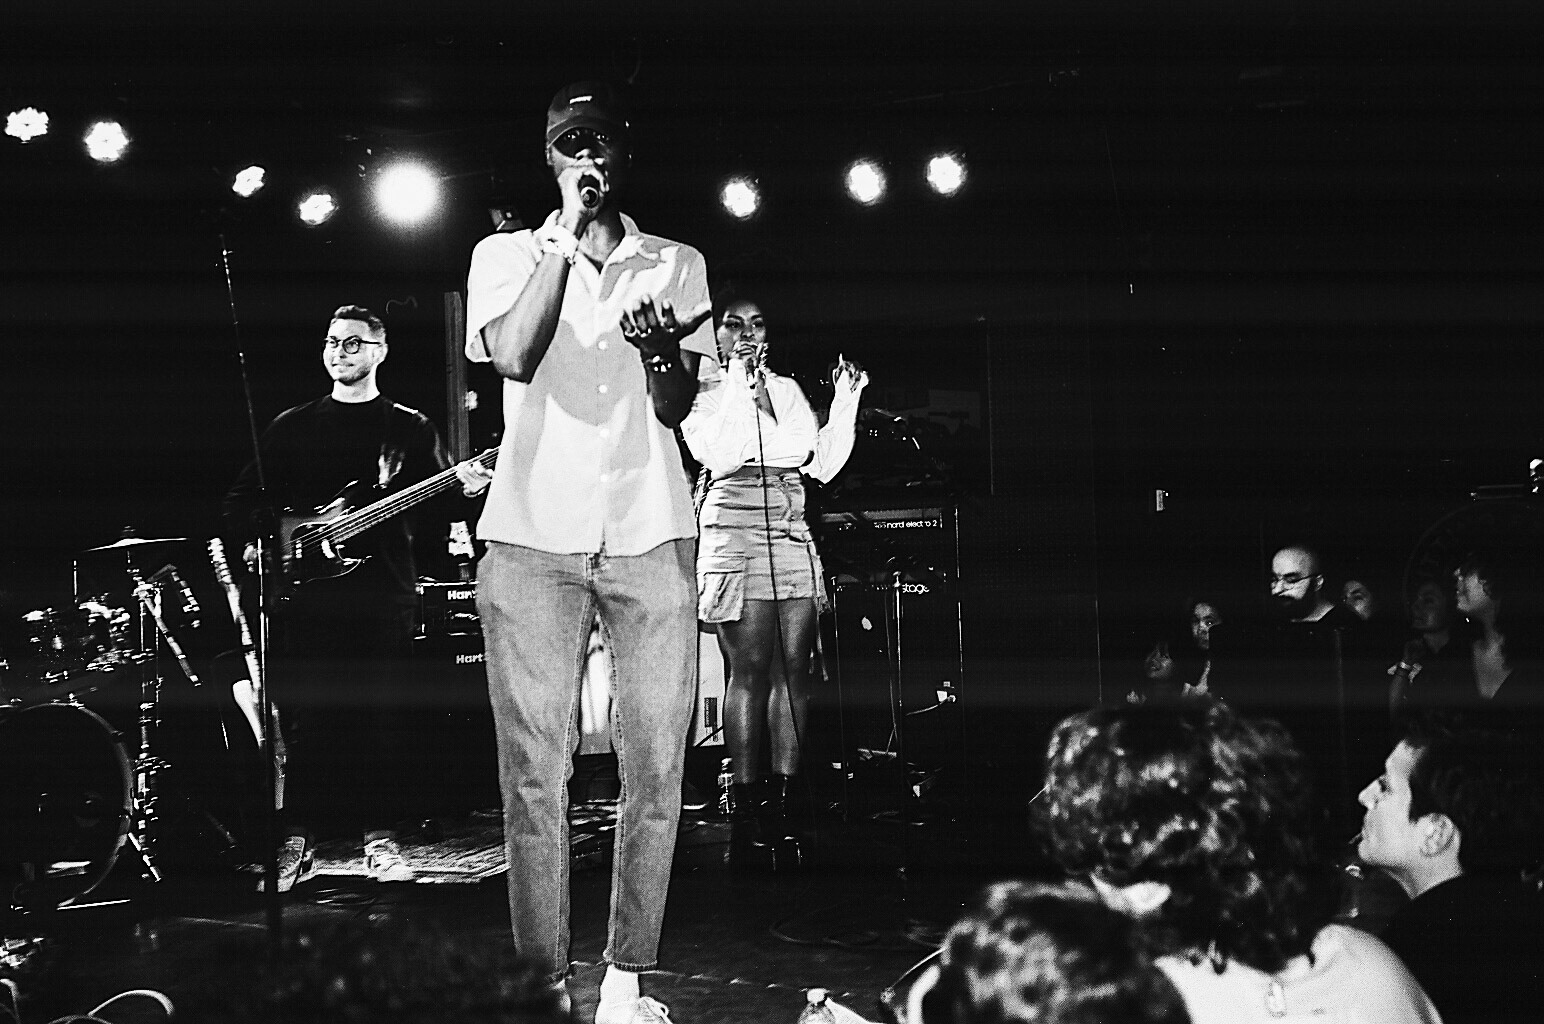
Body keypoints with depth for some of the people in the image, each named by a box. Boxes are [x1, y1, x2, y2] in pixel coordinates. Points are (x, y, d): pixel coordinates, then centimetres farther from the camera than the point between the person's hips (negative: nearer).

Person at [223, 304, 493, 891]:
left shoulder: (409, 428, 11)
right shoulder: (291, 427, 14)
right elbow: (243, 496, 15)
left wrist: (463, 485, -17)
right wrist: (249, 543, -3)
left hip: (382, 591, -1)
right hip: (304, 588, 1)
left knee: (378, 719, -1)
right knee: (304, 721, -1)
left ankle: (380, 839, 7)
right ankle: (296, 842, 7)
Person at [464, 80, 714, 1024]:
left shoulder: (675, 265, 15)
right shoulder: (506, 256, 12)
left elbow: (676, 407, 5)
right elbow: (513, 356, -8)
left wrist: (660, 350, -16)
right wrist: (568, 233, -6)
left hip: (650, 538, 1)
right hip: (533, 540, -1)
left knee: (656, 770, -3)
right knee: (535, 773, -5)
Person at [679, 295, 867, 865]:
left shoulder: (788, 390, 18)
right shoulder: (704, 395, 5)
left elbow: (821, 464, 15)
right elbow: (716, 455, -13)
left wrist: (845, 403, 7)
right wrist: (742, 388, -12)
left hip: (793, 539, 5)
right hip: (734, 536, -5)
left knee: (793, 669, -2)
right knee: (750, 669, -11)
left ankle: (782, 799, 1)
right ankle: (745, 803, -9)